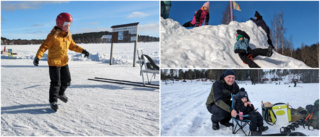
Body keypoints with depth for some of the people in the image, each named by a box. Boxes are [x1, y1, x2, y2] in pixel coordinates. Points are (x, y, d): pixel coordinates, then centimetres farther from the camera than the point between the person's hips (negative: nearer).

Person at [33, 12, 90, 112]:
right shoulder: (53, 35, -17)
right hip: (54, 62, -7)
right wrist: (38, 56, -30)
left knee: (67, 80, 15)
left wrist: (82, 50, 2)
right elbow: (44, 46, -18)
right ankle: (53, 101, 15)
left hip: (64, 62, 7)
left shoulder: (68, 35, 4)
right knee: (55, 83, -2)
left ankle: (60, 93, 41)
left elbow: (72, 46, 13)